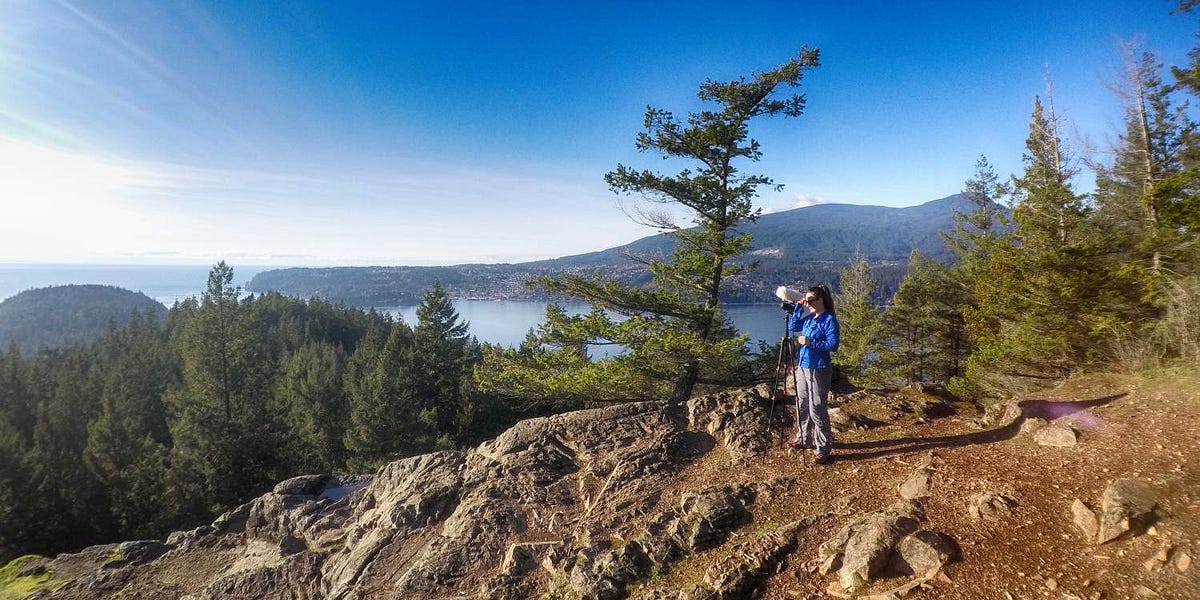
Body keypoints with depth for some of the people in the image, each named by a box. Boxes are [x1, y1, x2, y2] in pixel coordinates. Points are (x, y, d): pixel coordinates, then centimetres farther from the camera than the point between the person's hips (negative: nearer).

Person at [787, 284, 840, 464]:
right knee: (802, 405, 16)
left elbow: (833, 345, -18)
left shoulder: (829, 320, -12)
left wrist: (810, 342, -21)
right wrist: (798, 307, 3)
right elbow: (792, 328, 8)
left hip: (819, 370, -8)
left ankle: (823, 448, 6)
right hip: (802, 367, 8)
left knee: (817, 409, -5)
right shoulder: (808, 318, 10)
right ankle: (803, 438, 32)